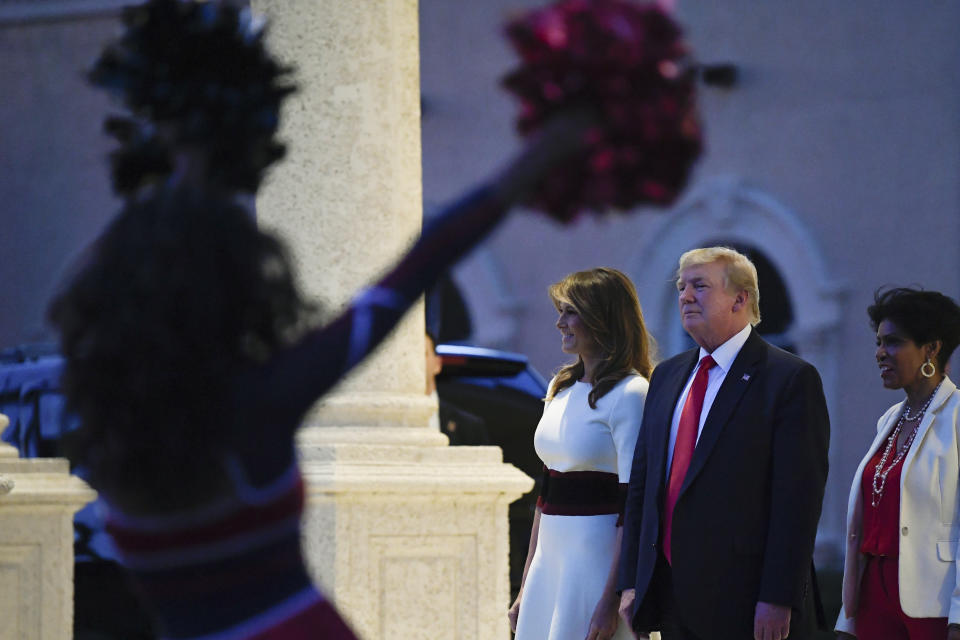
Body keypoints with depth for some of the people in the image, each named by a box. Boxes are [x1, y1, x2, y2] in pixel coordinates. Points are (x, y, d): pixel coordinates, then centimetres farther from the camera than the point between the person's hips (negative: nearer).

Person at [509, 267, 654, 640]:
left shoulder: (629, 395, -11)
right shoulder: (560, 388, 13)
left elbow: (633, 504, -15)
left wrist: (611, 601, -20)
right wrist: (525, 588, 15)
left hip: (600, 557, -7)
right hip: (551, 559, 7)